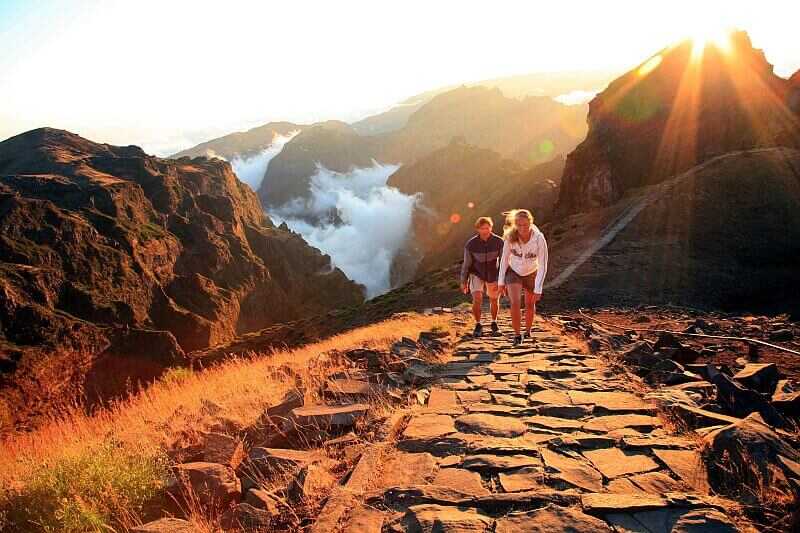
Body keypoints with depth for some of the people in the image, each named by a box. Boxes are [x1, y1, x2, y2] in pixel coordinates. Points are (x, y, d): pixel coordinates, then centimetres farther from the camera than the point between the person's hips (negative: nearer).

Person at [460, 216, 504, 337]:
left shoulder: (499, 242, -24)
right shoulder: (470, 244, -24)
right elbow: (466, 263, -11)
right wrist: (463, 281, -4)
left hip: (493, 275, 1)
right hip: (477, 274, -1)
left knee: (494, 300, 15)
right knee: (477, 300, -18)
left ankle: (494, 324, 39)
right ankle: (478, 325, 4)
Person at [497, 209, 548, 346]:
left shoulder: (539, 239, -31)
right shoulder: (510, 237, -26)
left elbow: (543, 266, -24)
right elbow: (504, 258, -11)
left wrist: (538, 289, -25)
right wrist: (501, 281, -7)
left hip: (531, 273, 0)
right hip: (514, 272, 0)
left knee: (530, 305, 17)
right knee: (515, 303, -19)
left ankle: (528, 331, 44)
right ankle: (517, 335, 0)